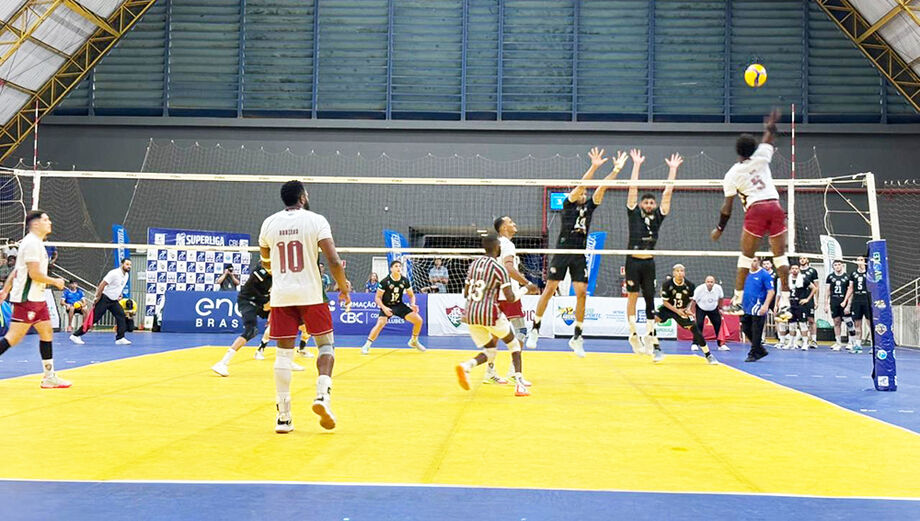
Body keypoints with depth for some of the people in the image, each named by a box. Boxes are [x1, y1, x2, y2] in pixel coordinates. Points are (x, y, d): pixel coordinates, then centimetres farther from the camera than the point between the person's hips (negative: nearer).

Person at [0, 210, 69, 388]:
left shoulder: (36, 243, 18)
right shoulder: (32, 243, -14)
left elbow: (16, 270, 22)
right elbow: (34, 274, -20)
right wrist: (55, 281, -7)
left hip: (37, 299, 10)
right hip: (27, 299, -10)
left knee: (47, 332, 9)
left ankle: (49, 377, 12)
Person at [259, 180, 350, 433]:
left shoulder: (269, 223, 7)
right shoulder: (316, 221, -3)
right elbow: (334, 261, -12)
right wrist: (344, 289, 2)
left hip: (280, 296, 3)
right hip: (310, 294, -3)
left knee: (283, 353, 6)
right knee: (326, 344, 14)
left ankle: (283, 416, 2)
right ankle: (322, 394, -7)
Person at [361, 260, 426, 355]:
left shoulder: (405, 281, -4)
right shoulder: (385, 281, -17)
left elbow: (411, 295, 8)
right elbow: (377, 298, -13)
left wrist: (412, 304, -12)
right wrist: (384, 308, -29)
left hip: (399, 305, 5)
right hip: (387, 306, -5)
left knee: (418, 320, -5)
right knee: (380, 323, -31)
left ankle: (414, 341, 19)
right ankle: (367, 345, -20)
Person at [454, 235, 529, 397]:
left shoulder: (474, 264, 12)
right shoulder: (499, 268, -8)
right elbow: (510, 297, -11)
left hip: (470, 315, 6)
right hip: (489, 313, -6)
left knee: (490, 352, 18)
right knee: (514, 344, 16)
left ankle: (466, 366, -14)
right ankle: (519, 385, 3)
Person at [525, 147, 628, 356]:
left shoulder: (589, 206, 15)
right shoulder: (568, 204, 3)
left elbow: (602, 188, 7)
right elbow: (580, 185, -10)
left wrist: (617, 169, -2)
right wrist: (594, 166, -20)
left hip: (580, 256, 4)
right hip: (562, 251, -4)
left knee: (582, 293, -4)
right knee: (549, 290, -3)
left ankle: (577, 337, 1)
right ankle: (534, 329, 8)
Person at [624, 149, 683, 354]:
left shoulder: (658, 216, 11)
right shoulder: (634, 213, 5)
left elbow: (667, 193, 9)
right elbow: (633, 189, 2)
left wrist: (673, 169, 7)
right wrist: (637, 165, 1)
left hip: (649, 262, 3)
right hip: (633, 261, -3)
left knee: (650, 298, 3)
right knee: (633, 297, -2)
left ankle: (649, 335, 5)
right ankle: (633, 335, 1)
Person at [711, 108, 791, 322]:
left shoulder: (732, 174, 5)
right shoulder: (761, 158, 10)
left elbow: (728, 206, 6)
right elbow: (769, 136, 28)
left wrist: (719, 229, 16)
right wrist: (771, 124, 49)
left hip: (756, 210, -2)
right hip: (775, 206, 3)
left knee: (746, 256, 7)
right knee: (780, 255, 4)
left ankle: (737, 302, 6)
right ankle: (785, 303, -2)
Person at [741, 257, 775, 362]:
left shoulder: (764, 275, -8)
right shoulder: (746, 274, 11)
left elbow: (771, 291, -12)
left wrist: (765, 305, -22)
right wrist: (740, 301, 15)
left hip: (758, 309, -7)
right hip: (746, 309, 7)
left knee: (756, 333, -2)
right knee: (745, 329, 10)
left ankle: (753, 354, 8)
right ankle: (761, 350, 23)